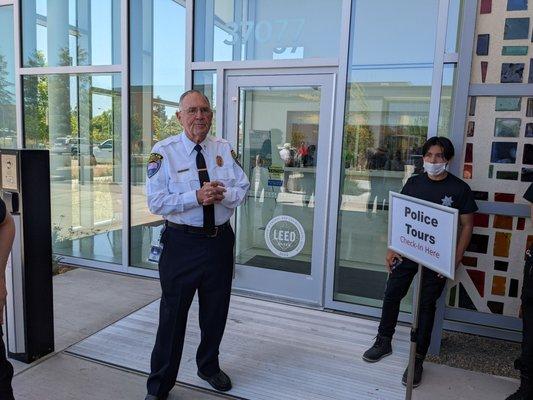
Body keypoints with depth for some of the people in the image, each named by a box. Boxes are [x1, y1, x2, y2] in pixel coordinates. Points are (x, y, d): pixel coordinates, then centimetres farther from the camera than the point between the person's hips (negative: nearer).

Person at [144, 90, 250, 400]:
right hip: (181, 242, -4)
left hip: (220, 240, 4)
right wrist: (198, 197, -24)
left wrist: (221, 194, -19)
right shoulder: (164, 152, -7)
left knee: (216, 311, 19)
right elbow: (156, 202, -13)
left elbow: (243, 189, 2)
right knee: (173, 315, 6)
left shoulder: (225, 149, 4)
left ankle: (209, 366, 46)